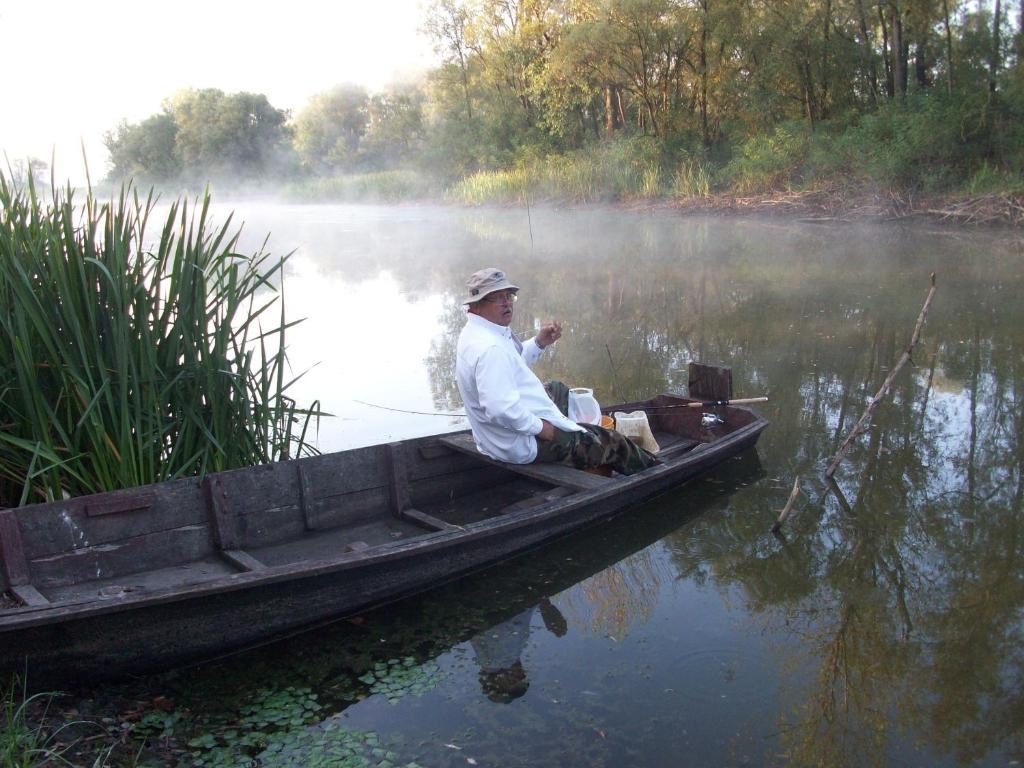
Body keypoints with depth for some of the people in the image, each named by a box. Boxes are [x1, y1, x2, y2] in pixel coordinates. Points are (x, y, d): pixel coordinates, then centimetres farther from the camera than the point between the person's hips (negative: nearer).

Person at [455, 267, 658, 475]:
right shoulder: (490, 348, -30)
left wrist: (540, 342, 3)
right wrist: (539, 427, -24)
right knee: (612, 442, 3)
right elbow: (500, 408, -39)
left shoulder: (475, 333, 4)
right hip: (524, 446, -11)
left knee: (558, 389, 33)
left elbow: (515, 360, 20)